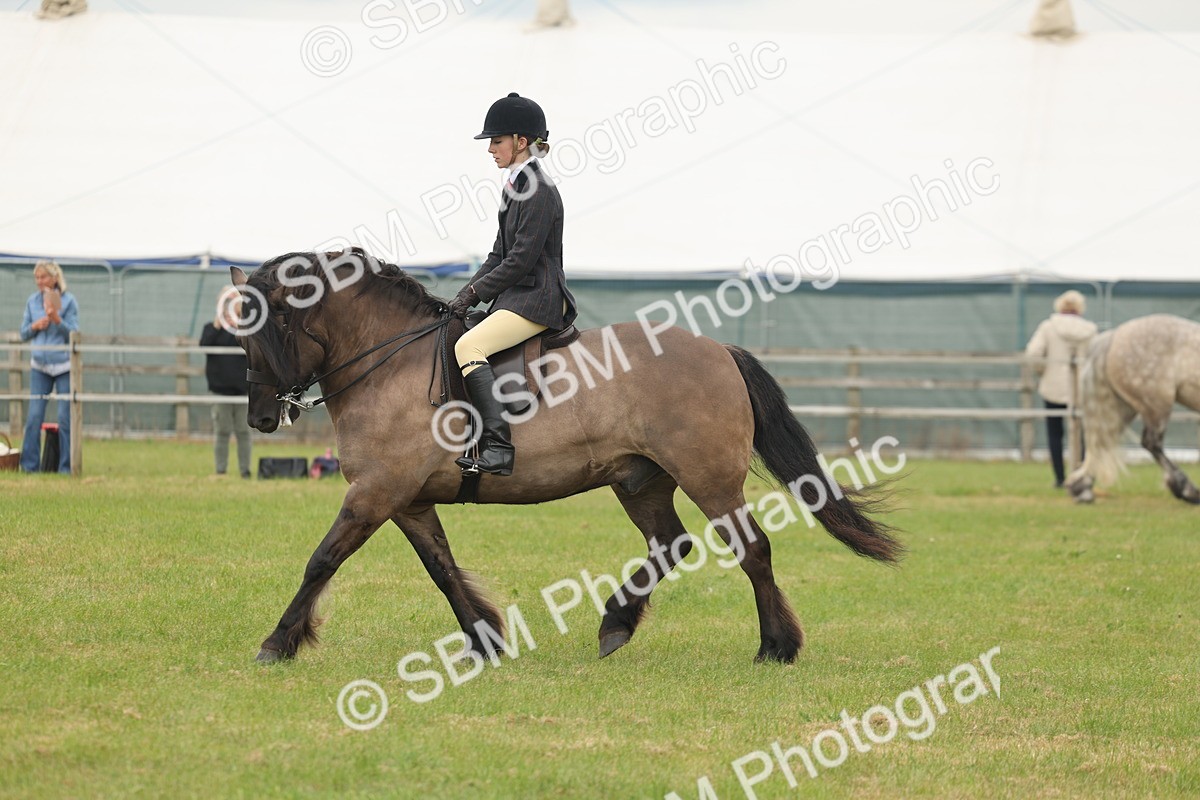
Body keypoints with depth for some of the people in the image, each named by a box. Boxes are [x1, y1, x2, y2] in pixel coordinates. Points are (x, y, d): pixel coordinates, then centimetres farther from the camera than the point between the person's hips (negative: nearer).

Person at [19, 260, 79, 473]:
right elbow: (23, 334, 11)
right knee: (34, 417, -2)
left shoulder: (68, 300, -4)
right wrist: (34, 326, -9)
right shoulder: (32, 301, 6)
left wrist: (57, 320, -23)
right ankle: (29, 465, 3)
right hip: (40, 365, 3)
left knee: (65, 417, -3)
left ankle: (66, 467, 3)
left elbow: (74, 334, -7)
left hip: (64, 365, -3)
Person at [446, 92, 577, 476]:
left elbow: (521, 259, -18)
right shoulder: (515, 187, 17)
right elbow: (500, 254, 19)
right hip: (516, 296, 11)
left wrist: (476, 293, -13)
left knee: (468, 346, -28)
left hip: (536, 300, -11)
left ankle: (499, 446, -35)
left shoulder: (539, 191, -14)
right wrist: (466, 295, 7)